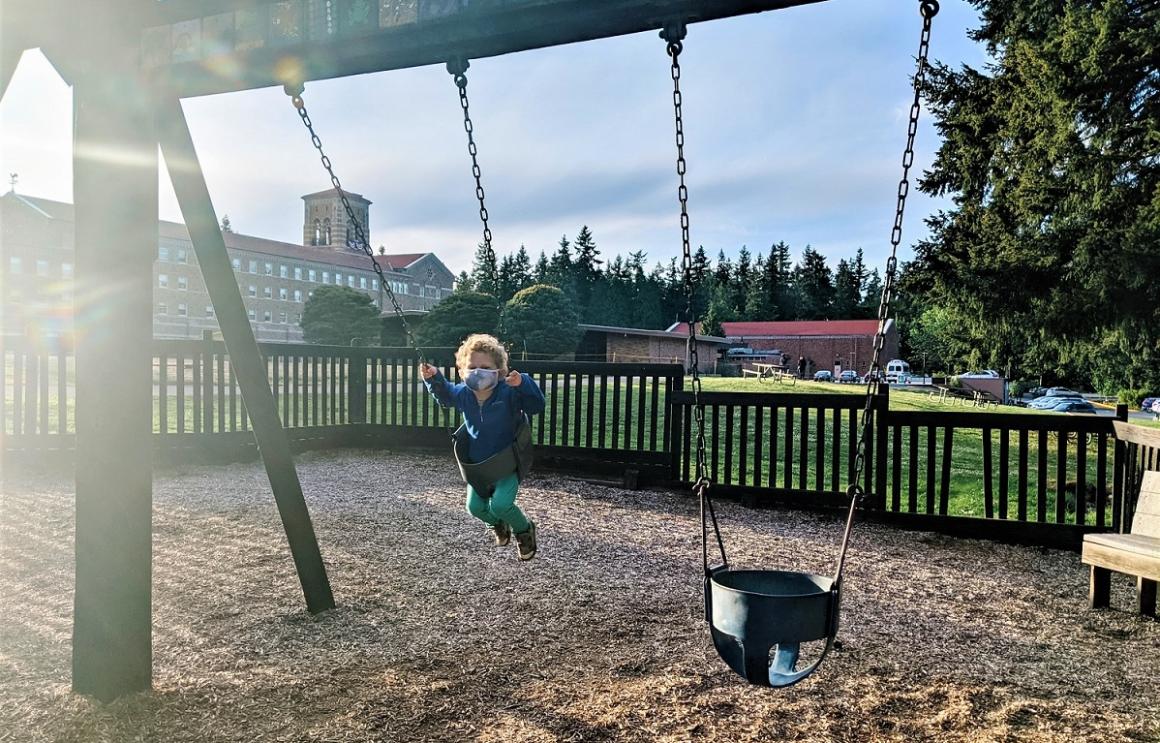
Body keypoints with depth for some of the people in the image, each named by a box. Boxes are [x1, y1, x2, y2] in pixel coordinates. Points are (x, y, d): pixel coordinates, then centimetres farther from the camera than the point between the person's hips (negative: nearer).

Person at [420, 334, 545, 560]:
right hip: (477, 463, 5)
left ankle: (524, 529, 11)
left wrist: (522, 383, -43)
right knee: (475, 507, 3)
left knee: (500, 504, -21)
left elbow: (537, 405, -29)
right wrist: (433, 378, -3)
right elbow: (444, 395, 14)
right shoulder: (463, 393, -8)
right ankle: (498, 524, 39)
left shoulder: (509, 393, -22)